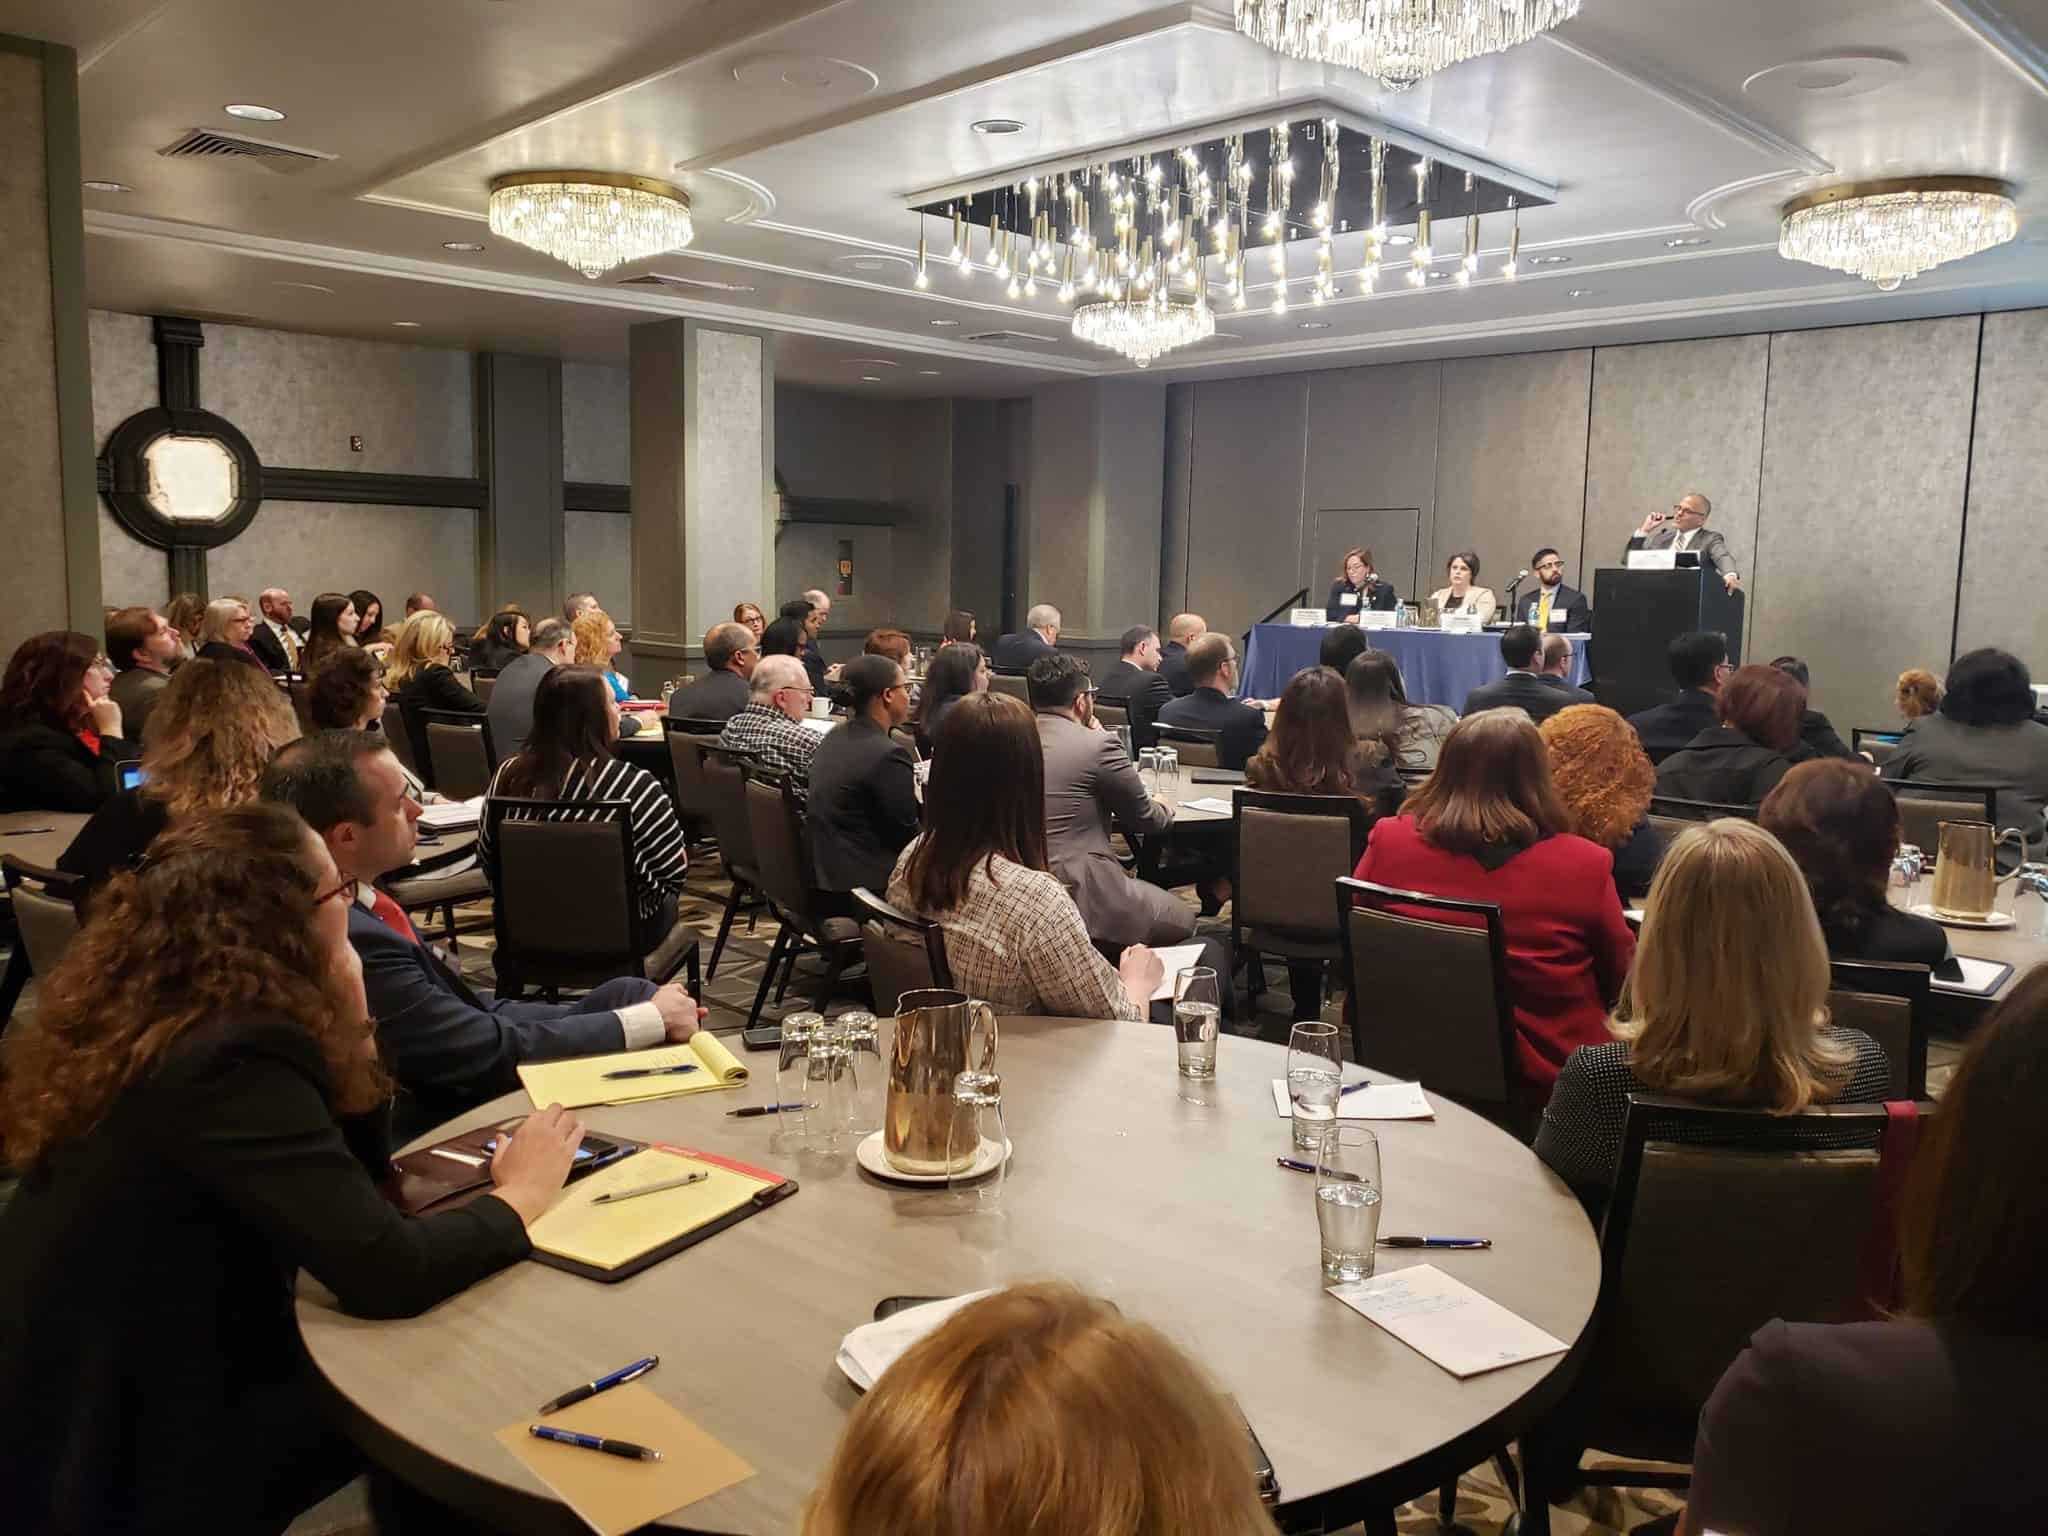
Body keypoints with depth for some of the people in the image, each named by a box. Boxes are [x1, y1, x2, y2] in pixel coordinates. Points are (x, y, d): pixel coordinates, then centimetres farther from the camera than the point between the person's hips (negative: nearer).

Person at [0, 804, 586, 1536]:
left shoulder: (166, 1031, 0)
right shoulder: (232, 1062, -27)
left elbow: (341, 1200, 6)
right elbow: (387, 1273, -31)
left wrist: (345, 1044, -6)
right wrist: (522, 1193, -14)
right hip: (126, 1473, -7)